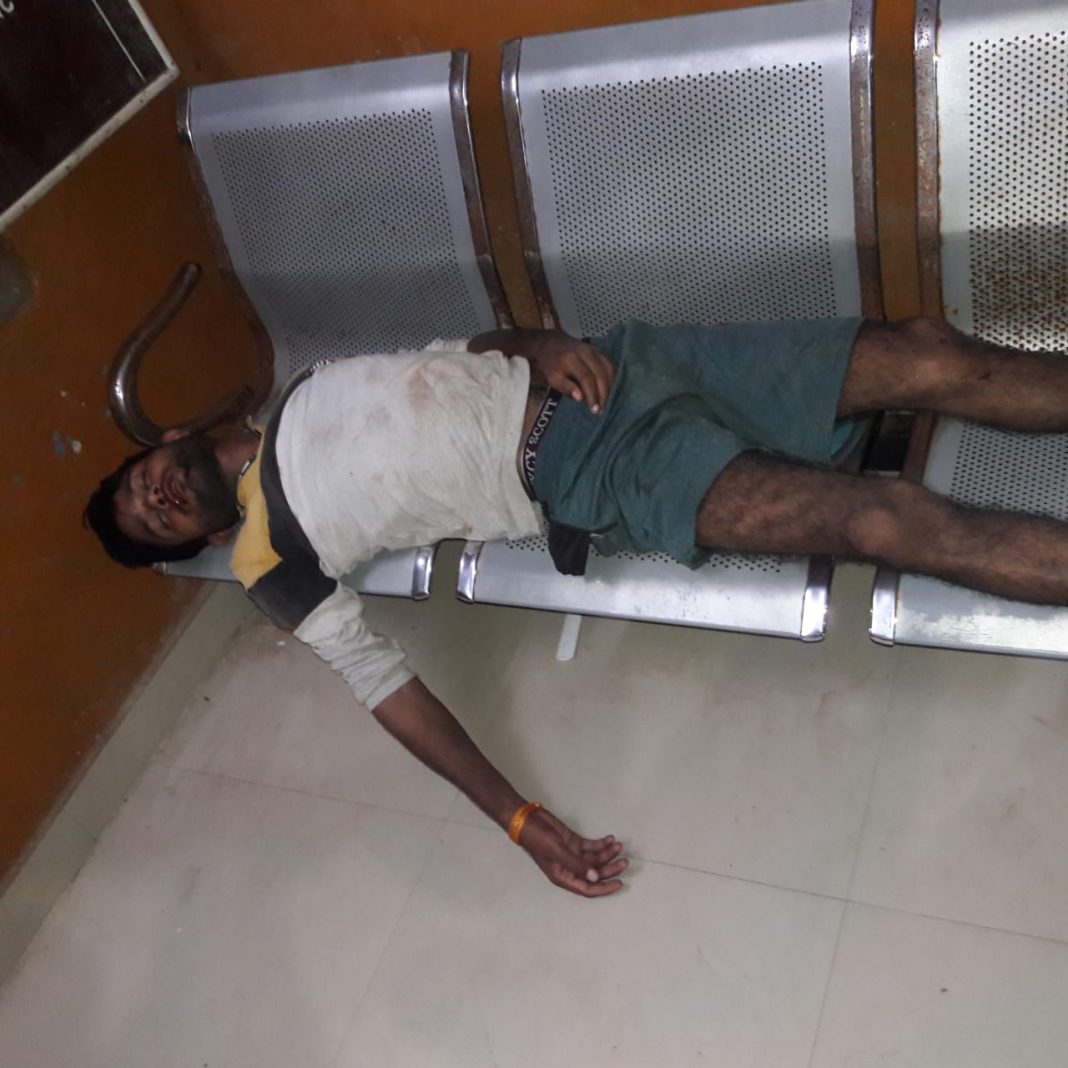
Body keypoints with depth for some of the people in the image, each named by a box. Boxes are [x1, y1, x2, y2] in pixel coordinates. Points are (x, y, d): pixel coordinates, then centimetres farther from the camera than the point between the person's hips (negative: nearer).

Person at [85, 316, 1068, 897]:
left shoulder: (309, 390, 21)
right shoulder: (275, 560, 5)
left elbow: (475, 348, 22)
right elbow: (390, 689, -2)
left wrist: (545, 344, -4)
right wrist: (523, 823, -13)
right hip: (603, 475, -5)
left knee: (929, 358, -9)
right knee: (893, 520, -23)